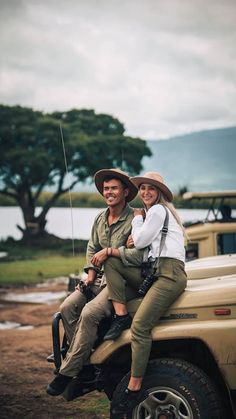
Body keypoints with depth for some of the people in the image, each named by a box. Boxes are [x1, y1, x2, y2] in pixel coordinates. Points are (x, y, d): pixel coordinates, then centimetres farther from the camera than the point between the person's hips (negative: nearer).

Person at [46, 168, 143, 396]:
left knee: (89, 313, -27)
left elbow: (140, 253, -23)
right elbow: (92, 248, 22)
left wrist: (109, 251, -22)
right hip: (103, 278, 8)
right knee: (67, 307, -12)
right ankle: (84, 361, -5)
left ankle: (67, 372, -18)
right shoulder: (100, 218, 13)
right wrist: (91, 273, 6)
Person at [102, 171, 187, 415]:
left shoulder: (159, 210, 0)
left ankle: (134, 389, -21)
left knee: (140, 326, -21)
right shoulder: (148, 213, 28)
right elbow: (141, 246, 19)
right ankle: (120, 316, -9)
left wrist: (137, 219, 11)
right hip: (151, 272, 9)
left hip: (170, 273, -9)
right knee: (111, 262, -2)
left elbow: (139, 242, -3)